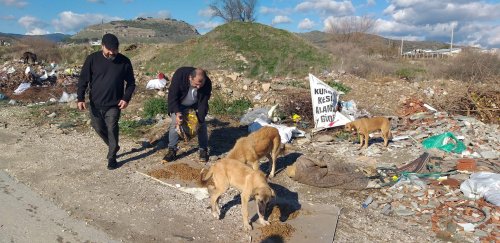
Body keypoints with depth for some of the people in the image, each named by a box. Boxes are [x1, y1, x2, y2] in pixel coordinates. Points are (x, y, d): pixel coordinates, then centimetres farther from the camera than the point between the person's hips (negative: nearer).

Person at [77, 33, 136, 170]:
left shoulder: (124, 61, -7)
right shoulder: (92, 59, -6)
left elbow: (131, 83, 2)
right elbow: (83, 80, -2)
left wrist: (126, 98, -10)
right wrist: (81, 98, -11)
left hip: (114, 105, -2)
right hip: (95, 104, 3)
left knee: (112, 130, -2)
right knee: (98, 127, 15)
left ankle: (112, 158, 15)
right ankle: (113, 147, 40)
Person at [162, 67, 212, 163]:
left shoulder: (207, 83, -33)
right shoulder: (179, 75, -36)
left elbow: (203, 103, -24)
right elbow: (172, 95, -30)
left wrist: (200, 119, -31)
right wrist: (177, 112, -41)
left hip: (196, 105, 1)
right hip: (179, 104, -1)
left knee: (202, 125, -5)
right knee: (174, 123, -9)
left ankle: (203, 150, 8)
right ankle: (172, 150, 3)